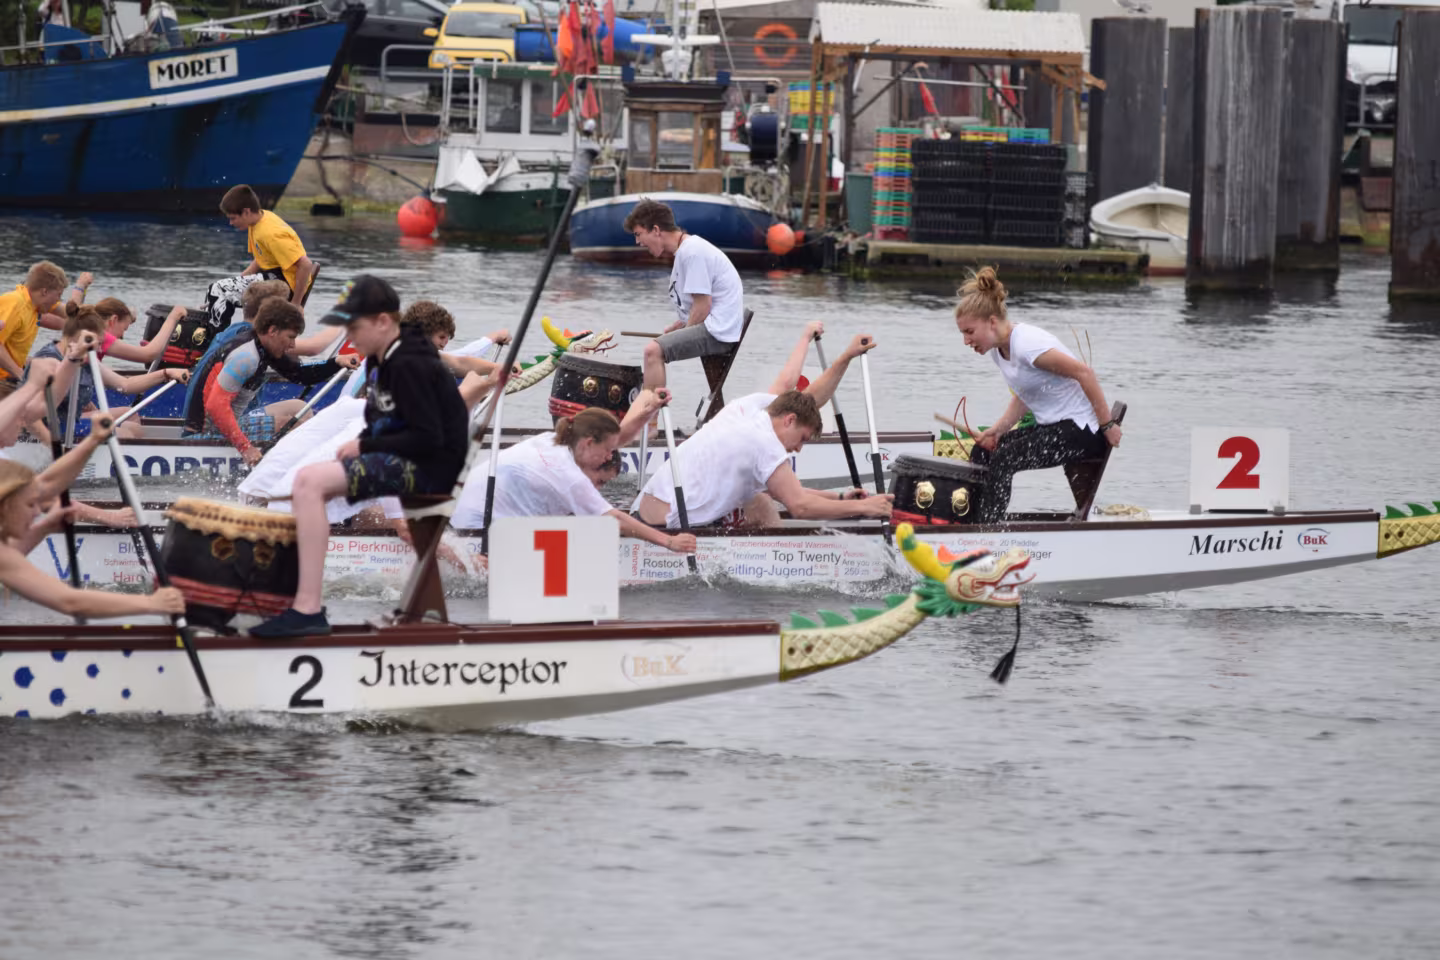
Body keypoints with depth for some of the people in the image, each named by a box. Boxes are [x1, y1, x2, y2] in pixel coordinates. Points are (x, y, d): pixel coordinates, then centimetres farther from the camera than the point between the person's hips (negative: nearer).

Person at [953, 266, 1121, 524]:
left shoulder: (1026, 345, -23)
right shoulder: (998, 350, 6)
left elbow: (1084, 374, -23)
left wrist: (1107, 425, -19)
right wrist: (997, 430, 0)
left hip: (1081, 431, -10)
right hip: (1051, 427, 10)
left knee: (1002, 459, -23)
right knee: (982, 452, 5)